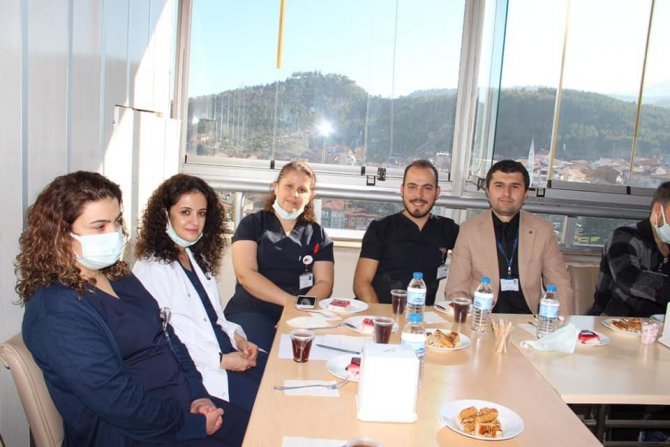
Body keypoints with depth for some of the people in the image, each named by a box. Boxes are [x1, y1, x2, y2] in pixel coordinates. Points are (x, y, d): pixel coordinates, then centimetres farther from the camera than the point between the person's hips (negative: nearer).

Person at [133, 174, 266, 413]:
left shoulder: (198, 259, 15)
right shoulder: (151, 269, -12)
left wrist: (237, 337, 0)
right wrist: (221, 360, -17)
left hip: (225, 350, 8)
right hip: (198, 370, -8)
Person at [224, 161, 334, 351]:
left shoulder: (317, 234, 16)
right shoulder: (252, 223, 9)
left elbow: (324, 283, 8)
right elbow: (245, 274, -4)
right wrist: (289, 300, -15)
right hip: (252, 309, -2)